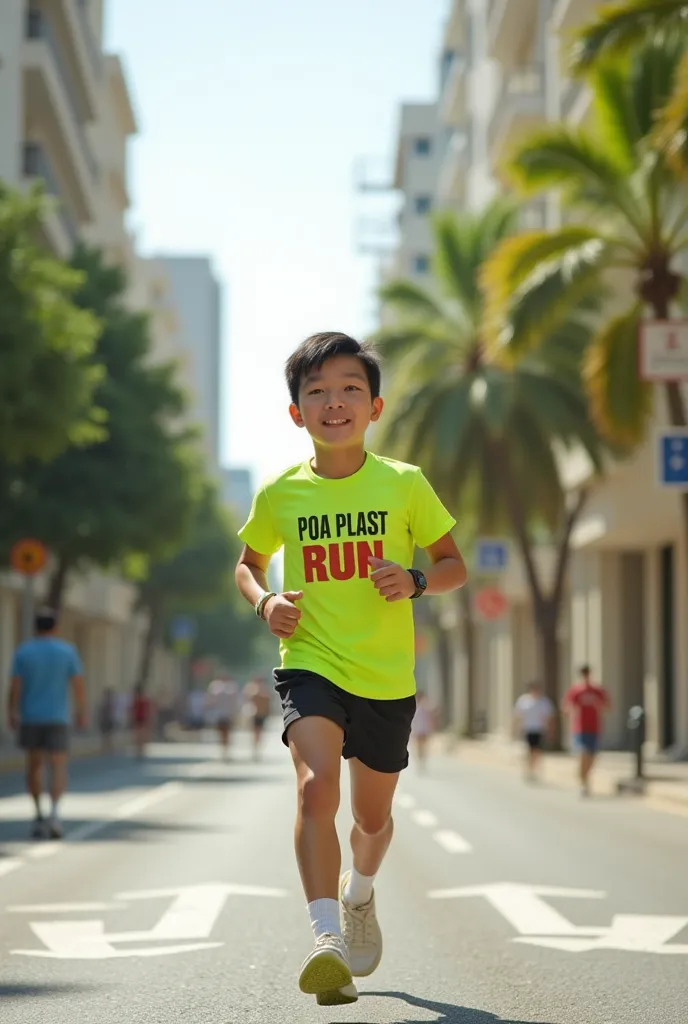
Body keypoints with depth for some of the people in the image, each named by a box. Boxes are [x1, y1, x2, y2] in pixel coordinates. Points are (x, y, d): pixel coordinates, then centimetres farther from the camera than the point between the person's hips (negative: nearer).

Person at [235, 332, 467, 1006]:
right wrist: (264, 601, -4)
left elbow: (455, 564, 6)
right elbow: (248, 563, 17)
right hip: (310, 665, -1)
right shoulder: (280, 495, 0)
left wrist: (415, 582, -15)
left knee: (373, 816, 15)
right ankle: (328, 939, -30)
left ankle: (359, 892, 49)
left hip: (387, 677, 1)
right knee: (316, 786, -26)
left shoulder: (405, 485, -3)